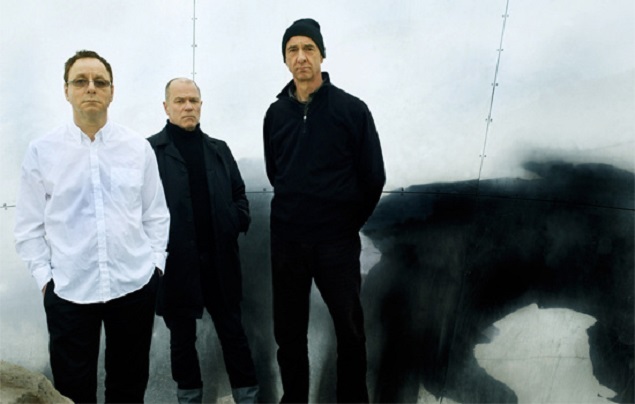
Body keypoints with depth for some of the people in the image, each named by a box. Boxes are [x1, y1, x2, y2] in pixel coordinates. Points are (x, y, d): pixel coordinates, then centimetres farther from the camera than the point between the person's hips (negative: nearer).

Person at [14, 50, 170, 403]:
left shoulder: (139, 147, 0)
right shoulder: (41, 151, -1)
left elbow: (156, 214, 5)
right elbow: (30, 226, 3)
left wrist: (156, 263, 0)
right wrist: (44, 277, -2)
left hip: (135, 286, 1)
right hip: (68, 291, 0)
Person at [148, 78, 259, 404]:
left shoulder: (219, 149, 11)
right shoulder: (150, 150, -3)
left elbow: (239, 193, 15)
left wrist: (239, 221, -1)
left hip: (219, 259, 3)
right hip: (175, 262, -3)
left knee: (233, 331, 12)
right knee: (182, 336, 14)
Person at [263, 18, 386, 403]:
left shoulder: (352, 109, -6)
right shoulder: (276, 113, 4)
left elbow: (373, 176, -3)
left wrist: (349, 221, 4)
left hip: (338, 239, -3)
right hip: (287, 238, 3)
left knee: (350, 328, 8)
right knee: (288, 329, 13)